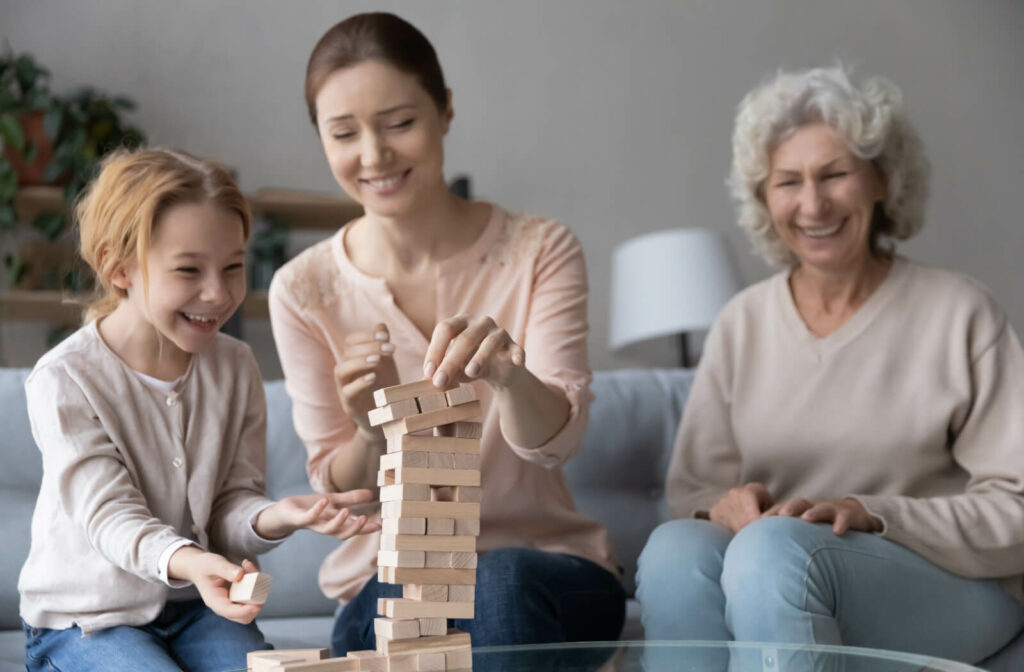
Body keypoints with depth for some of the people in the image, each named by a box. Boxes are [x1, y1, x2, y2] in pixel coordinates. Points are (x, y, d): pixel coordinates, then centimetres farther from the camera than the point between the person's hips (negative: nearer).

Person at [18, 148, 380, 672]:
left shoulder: (235, 367, -1)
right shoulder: (65, 379, -16)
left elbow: (231, 502, -3)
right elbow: (109, 515, -22)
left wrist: (276, 516, -28)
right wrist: (187, 562, -44)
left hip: (198, 608, 4)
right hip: (87, 620, -4)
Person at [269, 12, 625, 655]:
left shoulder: (540, 252, -2)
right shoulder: (304, 290, 0)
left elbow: (557, 439, -16)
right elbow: (339, 492, 1)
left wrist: (508, 377, -41)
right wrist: (374, 431, -24)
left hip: (546, 564, 0)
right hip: (390, 576, 0)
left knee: (503, 579, -36)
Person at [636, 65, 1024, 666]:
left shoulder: (959, 315, 0)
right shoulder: (743, 323, 12)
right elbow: (692, 485, 14)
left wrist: (872, 515, -19)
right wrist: (721, 504, -11)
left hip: (954, 584, -3)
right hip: (771, 575, 4)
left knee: (774, 546, -34)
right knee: (674, 548, -30)